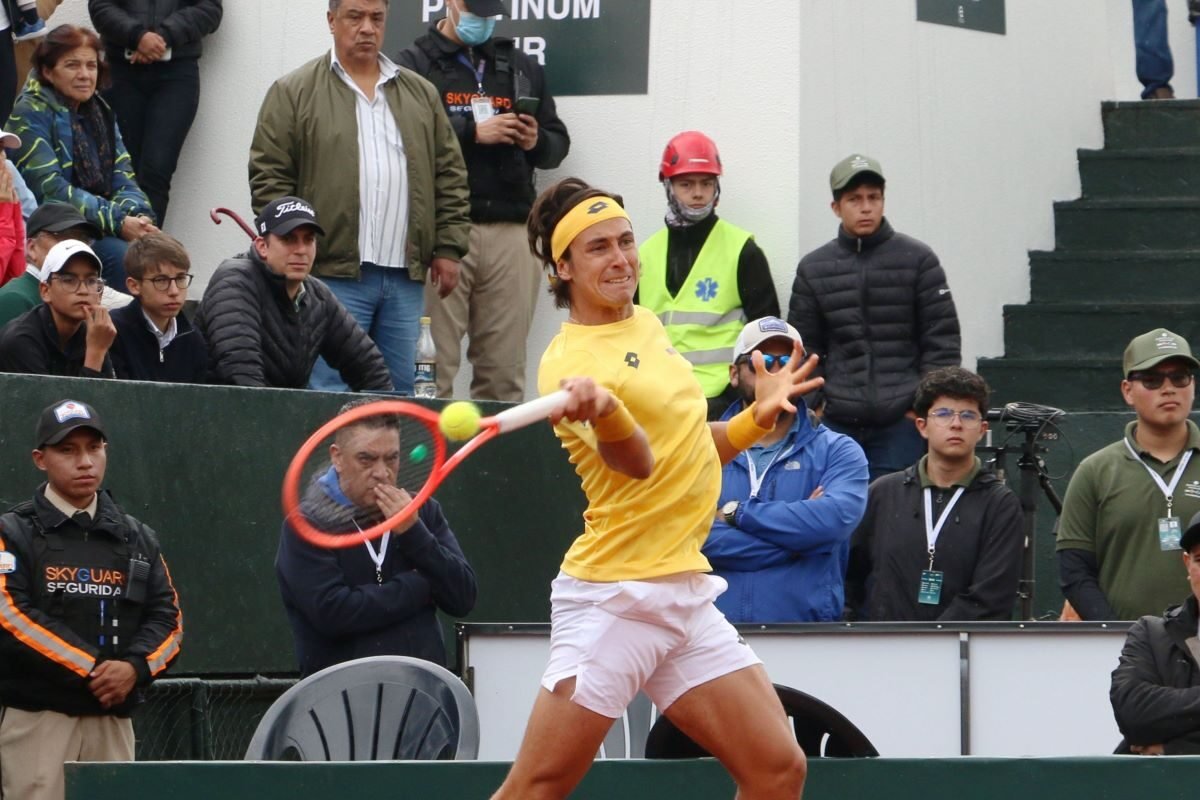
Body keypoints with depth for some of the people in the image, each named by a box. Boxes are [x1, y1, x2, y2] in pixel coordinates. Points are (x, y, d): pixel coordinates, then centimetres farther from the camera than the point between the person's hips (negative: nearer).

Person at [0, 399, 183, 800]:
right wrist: (92, 670, -15)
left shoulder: (137, 538, 18)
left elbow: (167, 617, 11)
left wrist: (135, 667, -10)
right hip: (37, 717, -4)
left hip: (113, 720, 4)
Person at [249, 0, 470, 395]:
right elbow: (269, 178, 0)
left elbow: (450, 174, 17)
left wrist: (448, 248, 8)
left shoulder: (420, 94, 16)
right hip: (335, 274, -4)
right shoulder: (294, 93, 3)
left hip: (406, 277, 4)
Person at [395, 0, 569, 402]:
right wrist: (472, 132, -13)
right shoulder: (415, 64, 6)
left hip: (510, 231, 4)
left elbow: (558, 141, 24)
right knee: (434, 369, -9)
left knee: (504, 376, 1)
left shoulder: (522, 67, 21)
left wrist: (537, 142, 2)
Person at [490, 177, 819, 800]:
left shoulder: (646, 325, 15)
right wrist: (602, 409, -48)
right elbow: (638, 461, -28)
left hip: (686, 595, 8)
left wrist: (760, 416, 10)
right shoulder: (570, 359, -12)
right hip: (613, 601, -8)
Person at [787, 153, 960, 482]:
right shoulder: (813, 269, 11)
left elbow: (943, 340, 3)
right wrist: (812, 405, 2)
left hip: (901, 421, -2)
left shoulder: (918, 260, 4)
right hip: (837, 423, 2)